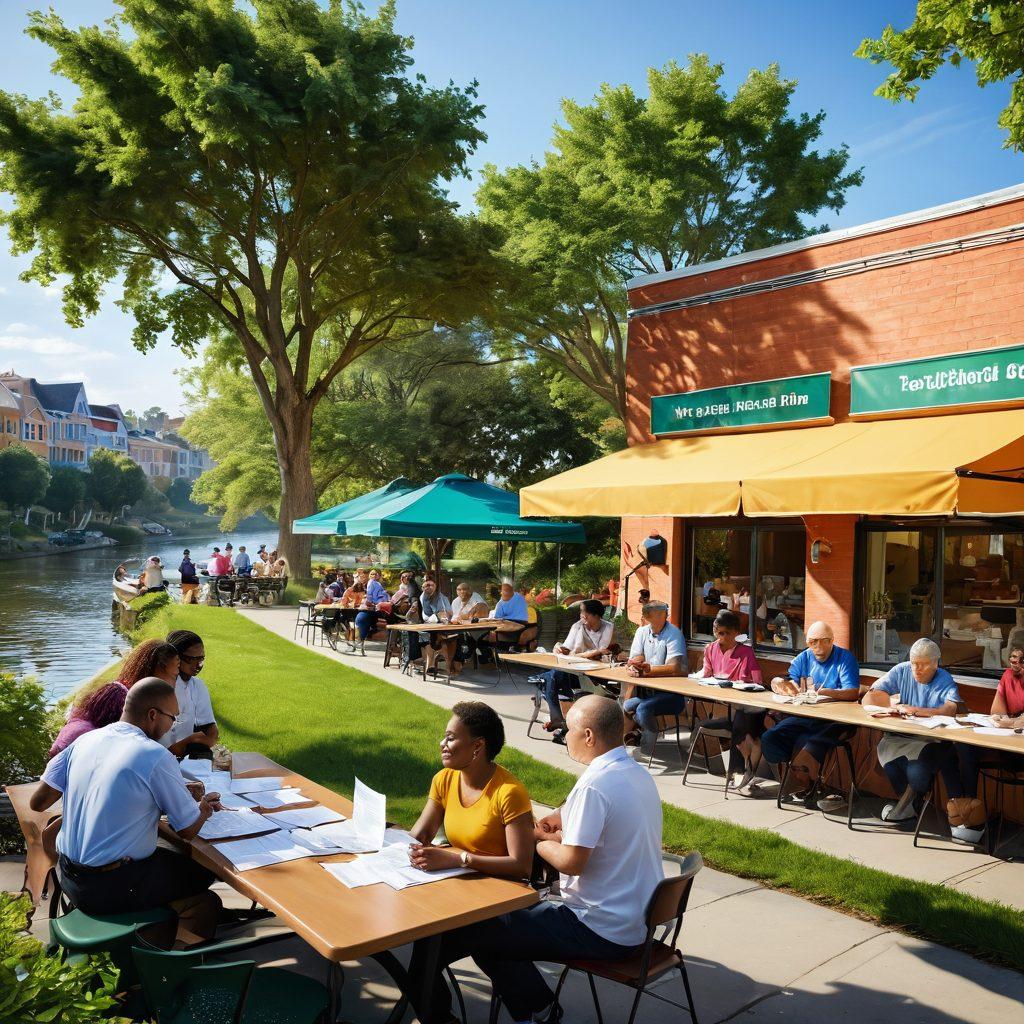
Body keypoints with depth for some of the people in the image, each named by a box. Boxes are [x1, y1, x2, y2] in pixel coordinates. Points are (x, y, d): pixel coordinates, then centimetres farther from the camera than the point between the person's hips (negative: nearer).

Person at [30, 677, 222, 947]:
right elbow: (189, 831, -11)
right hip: (113, 888, -7)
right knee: (205, 871, 12)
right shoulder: (155, 756, -19)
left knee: (171, 856, 26)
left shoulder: (85, 740, 0)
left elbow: (38, 802, 5)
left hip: (69, 879, 7)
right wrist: (203, 808, 10)